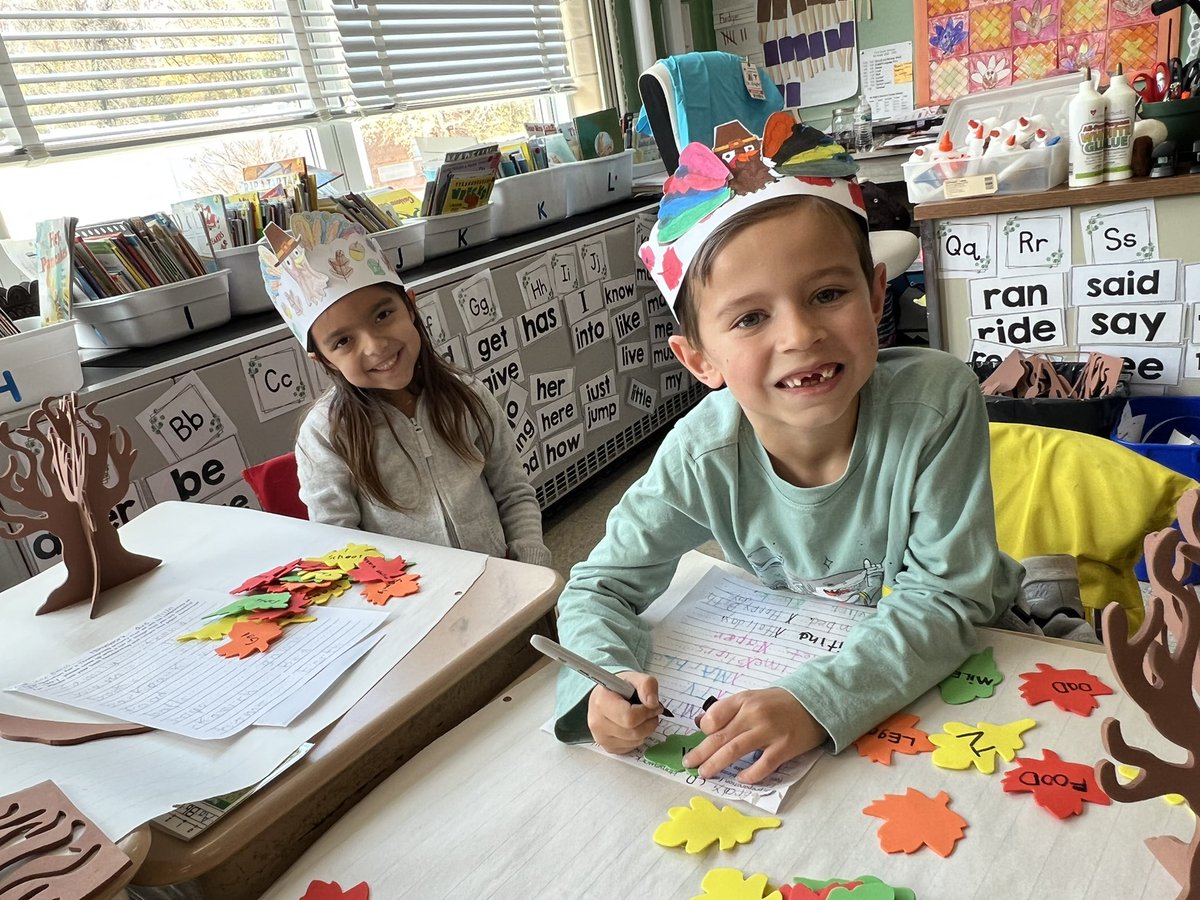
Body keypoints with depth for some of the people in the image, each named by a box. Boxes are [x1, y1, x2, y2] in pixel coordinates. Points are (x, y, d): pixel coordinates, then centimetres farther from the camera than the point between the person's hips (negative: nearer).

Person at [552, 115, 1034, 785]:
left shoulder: (938, 402, -30)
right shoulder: (703, 456, -24)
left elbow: (942, 601, -27)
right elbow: (600, 588, -12)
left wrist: (815, 704, -41)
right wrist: (607, 683, -33)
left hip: (962, 656, 0)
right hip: (811, 653, 1)